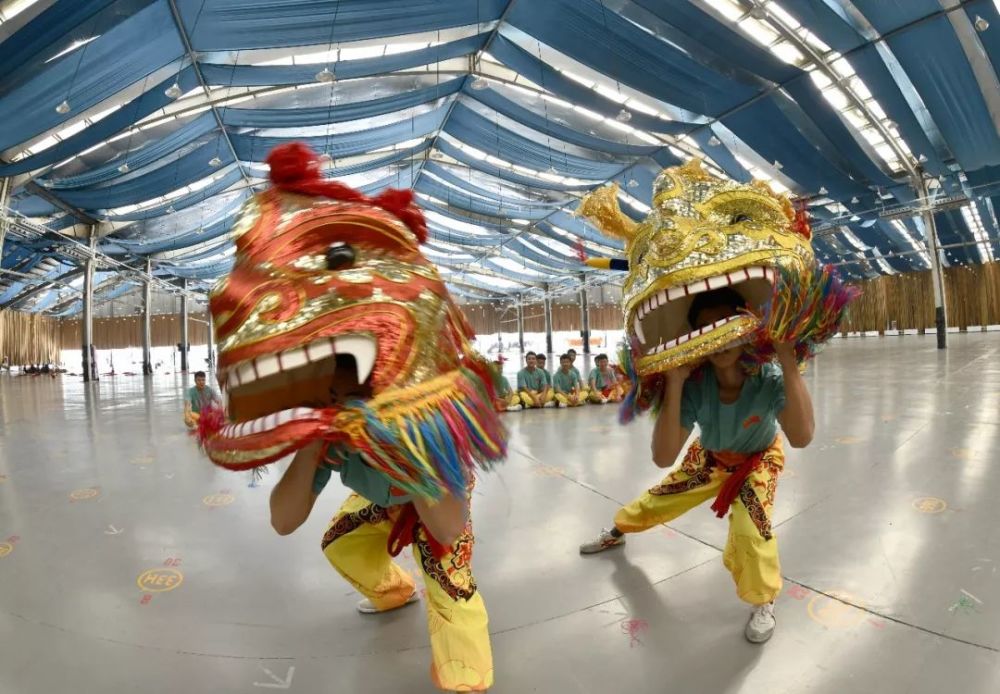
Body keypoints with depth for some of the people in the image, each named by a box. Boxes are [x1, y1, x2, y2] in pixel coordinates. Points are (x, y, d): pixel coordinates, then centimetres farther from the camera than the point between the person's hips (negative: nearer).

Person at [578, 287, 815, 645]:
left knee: (749, 527, -25)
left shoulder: (769, 379, -39)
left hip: (758, 458, -1)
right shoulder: (694, 385, -37)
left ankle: (763, 601, 9)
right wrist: (674, 382, -53)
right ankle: (617, 530, 49)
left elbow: (801, 437, -57)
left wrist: (787, 357, -60)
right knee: (656, 502, 13)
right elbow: (662, 457, -45)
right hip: (710, 456, 2)